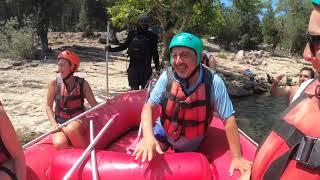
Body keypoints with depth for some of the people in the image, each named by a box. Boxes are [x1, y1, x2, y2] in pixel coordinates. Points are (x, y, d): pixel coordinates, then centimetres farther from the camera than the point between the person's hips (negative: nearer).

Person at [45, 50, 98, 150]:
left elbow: (94, 104, -5)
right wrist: (54, 123, -11)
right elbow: (48, 106, 2)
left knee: (70, 129, -36)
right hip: (60, 123, 1)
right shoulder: (54, 83, -2)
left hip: (78, 122, -1)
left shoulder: (82, 84, -3)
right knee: (60, 144, -30)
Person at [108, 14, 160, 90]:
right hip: (133, 66, 1)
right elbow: (124, 46, 18)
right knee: (134, 90, 1)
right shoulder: (132, 34, 7)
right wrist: (111, 49, 12)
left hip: (146, 67, -1)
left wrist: (157, 67, 6)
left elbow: (155, 53, 8)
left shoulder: (152, 36, 4)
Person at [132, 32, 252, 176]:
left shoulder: (213, 82, -28)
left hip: (191, 145, 0)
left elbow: (228, 120, -25)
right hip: (164, 133, 1)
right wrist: (148, 136, -39)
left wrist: (236, 157, -25)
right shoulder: (168, 77, -23)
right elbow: (148, 107, -21)